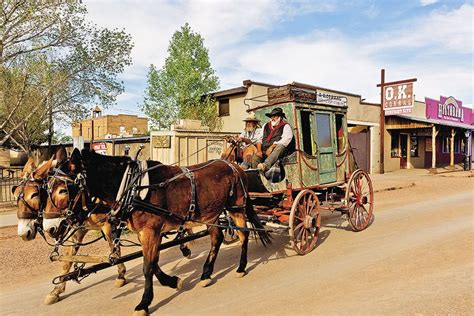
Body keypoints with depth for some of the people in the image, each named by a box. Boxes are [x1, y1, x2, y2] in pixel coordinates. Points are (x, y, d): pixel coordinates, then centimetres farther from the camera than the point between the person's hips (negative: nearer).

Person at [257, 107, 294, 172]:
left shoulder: (285, 126, 12)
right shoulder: (265, 126, 27)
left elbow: (286, 140, -6)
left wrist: (273, 146, -18)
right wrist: (259, 150, -2)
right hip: (265, 151, 5)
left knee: (279, 146, -37)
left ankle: (266, 165, -59)